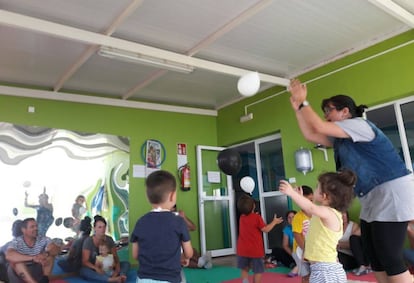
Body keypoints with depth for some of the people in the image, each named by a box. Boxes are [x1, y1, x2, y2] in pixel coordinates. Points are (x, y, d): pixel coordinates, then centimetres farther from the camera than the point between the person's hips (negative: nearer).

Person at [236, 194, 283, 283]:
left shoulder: (241, 218, 3)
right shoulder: (257, 217, -15)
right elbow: (265, 229, -11)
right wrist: (274, 222, 1)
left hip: (243, 250, 4)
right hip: (255, 250, -4)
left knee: (244, 270, 17)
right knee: (258, 271, 9)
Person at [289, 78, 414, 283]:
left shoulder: (359, 125, -13)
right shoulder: (340, 139, 15)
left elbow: (318, 127, -22)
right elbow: (310, 135, 13)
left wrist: (303, 101, -10)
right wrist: (297, 108, 8)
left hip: (392, 193, -10)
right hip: (373, 198, 10)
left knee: (390, 258, -7)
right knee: (375, 258, 10)